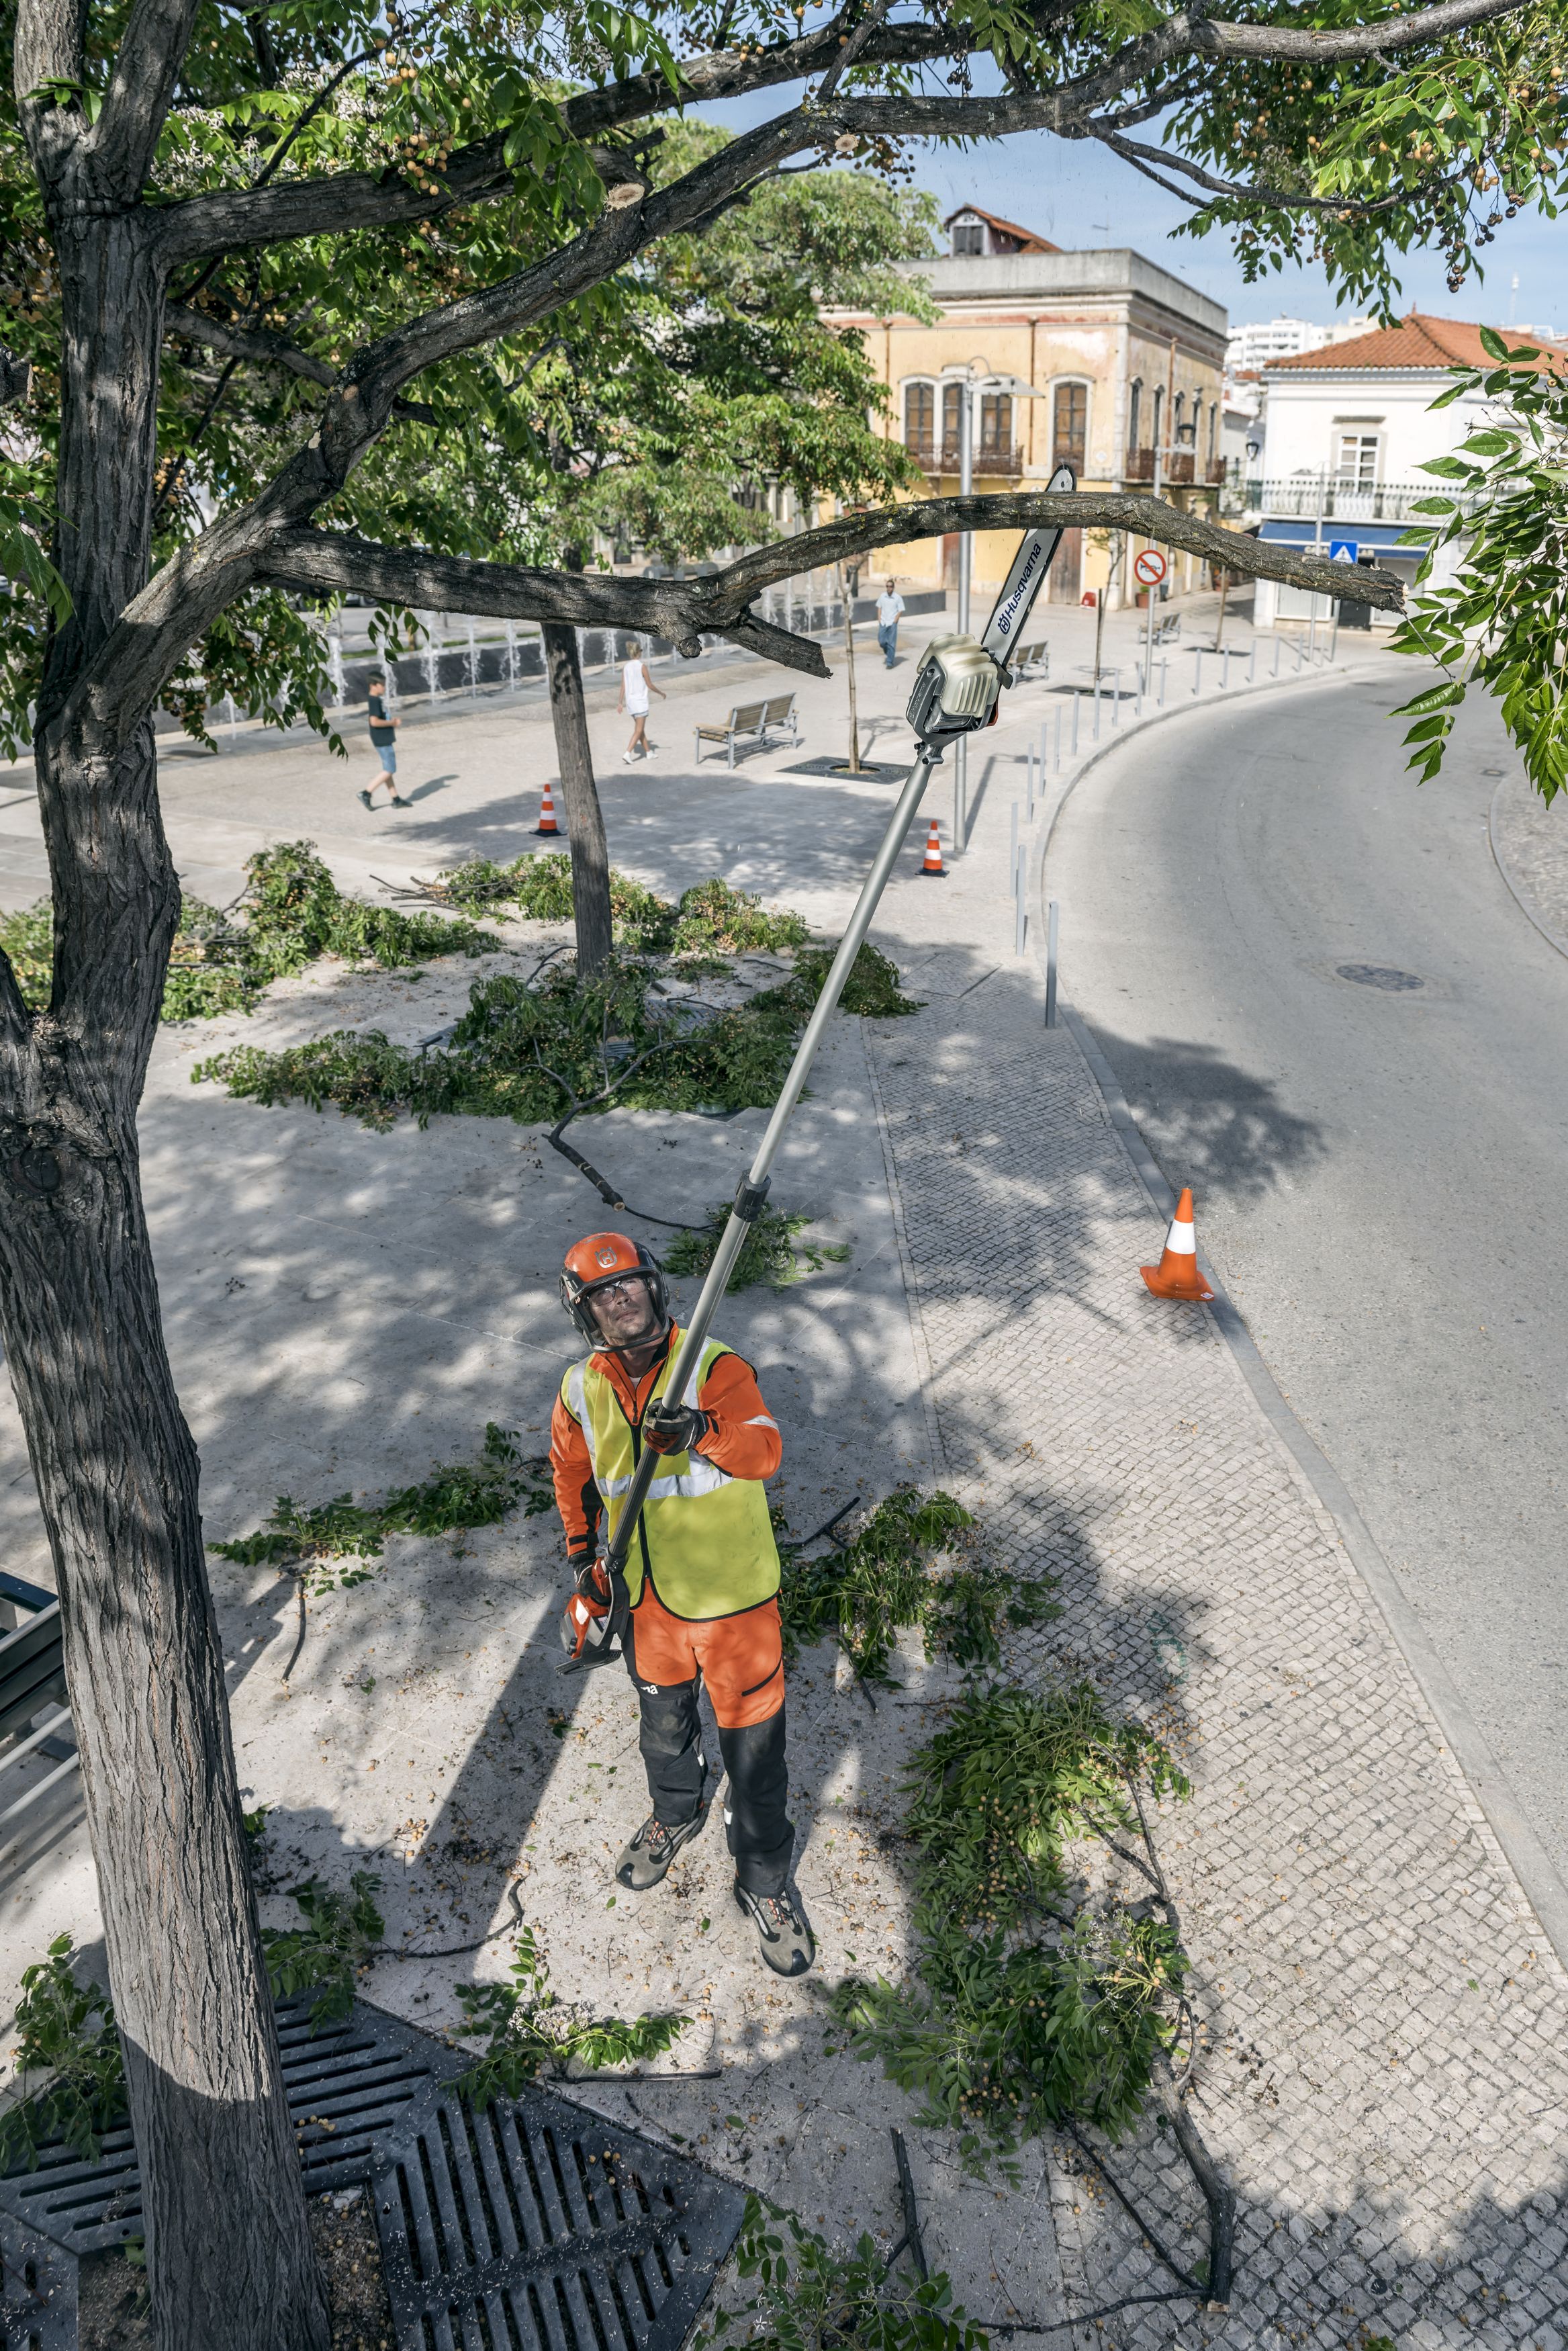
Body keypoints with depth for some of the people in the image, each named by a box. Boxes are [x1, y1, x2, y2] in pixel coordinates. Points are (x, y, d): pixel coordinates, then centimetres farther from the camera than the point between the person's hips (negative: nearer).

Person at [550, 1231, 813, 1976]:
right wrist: (582, 1554, 14)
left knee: (752, 1743, 6)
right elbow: (572, 1473, 15)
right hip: (649, 1600, 4)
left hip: (733, 1598, -4)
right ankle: (674, 1815, 56)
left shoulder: (715, 1368, -20)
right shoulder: (582, 1392, -5)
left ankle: (764, 1880, 30)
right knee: (664, 1724, 26)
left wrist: (700, 1431, -54)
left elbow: (763, 1449, -36)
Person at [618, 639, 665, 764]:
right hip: (640, 701, -6)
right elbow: (650, 685, -8)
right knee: (638, 731, -4)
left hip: (630, 701, 6)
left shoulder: (625, 667, 3)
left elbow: (623, 686, 3)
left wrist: (621, 703, 8)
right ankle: (628, 753, -16)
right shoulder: (642, 666, -12)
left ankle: (648, 752, 26)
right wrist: (661, 693, 7)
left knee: (640, 728, 17)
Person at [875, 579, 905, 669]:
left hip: (892, 623, -3)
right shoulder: (882, 596, 3)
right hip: (883, 622, 3)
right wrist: (879, 619, 2)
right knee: (881, 641, 4)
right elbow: (879, 608, 12)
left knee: (891, 644, -3)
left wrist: (895, 621, -11)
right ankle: (887, 653, 34)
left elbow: (900, 610, -3)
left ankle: (890, 662, 0)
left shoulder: (898, 598, -7)